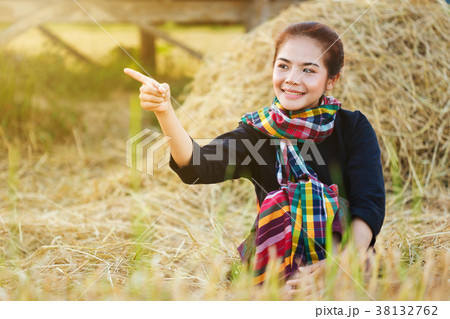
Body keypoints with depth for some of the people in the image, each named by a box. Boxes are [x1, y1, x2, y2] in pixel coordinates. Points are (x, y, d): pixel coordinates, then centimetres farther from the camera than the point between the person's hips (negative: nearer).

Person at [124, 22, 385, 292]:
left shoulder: (354, 128, 1)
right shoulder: (256, 133, 2)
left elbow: (370, 203, -11)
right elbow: (199, 166, -18)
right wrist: (165, 112, -36)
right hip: (273, 257, 1)